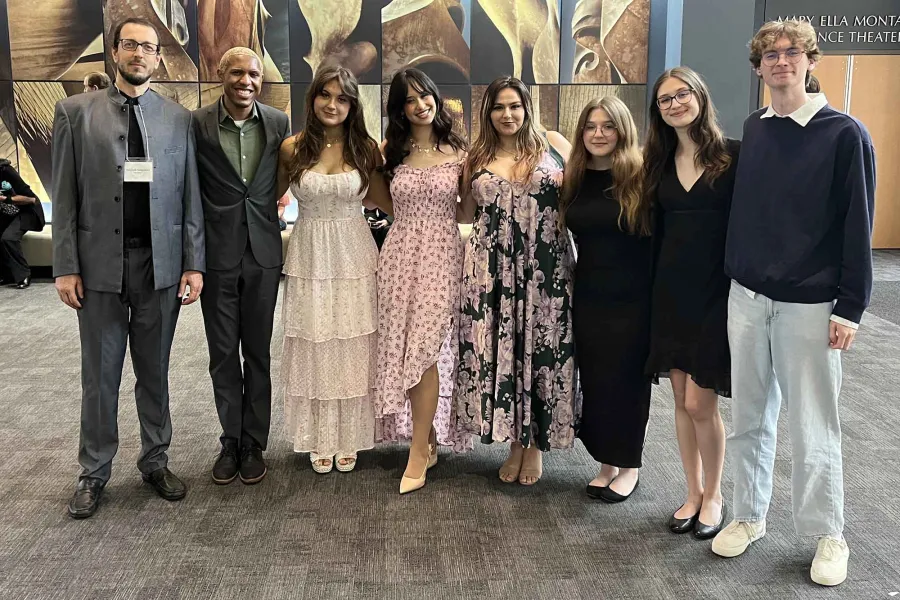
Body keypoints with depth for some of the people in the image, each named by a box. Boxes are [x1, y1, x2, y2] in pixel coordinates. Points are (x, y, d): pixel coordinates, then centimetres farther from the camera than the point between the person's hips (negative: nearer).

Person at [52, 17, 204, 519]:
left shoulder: (179, 118, 5)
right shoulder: (76, 112, 3)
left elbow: (191, 196, 3)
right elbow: (65, 196, 1)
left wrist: (194, 264, -2)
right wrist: (66, 266, -4)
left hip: (162, 265, 1)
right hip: (101, 265, 0)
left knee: (155, 372, 12)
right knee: (100, 375, 9)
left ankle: (156, 462, 27)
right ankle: (94, 474, 23)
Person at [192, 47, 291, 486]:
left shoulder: (278, 123, 0)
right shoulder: (198, 124, -5)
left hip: (263, 255, 1)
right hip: (216, 255, -1)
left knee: (257, 353, 10)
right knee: (223, 354, 9)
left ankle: (253, 443, 23)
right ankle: (230, 440, 25)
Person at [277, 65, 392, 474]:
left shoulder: (365, 149, -1)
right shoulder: (292, 148, -3)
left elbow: (385, 201, 7)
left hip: (353, 256, 0)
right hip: (310, 256, 0)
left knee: (352, 347, 8)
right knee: (314, 347, 7)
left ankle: (349, 437, 24)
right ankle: (319, 439, 23)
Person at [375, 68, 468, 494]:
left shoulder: (458, 152, 4)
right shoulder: (391, 152, 9)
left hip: (441, 255, -3)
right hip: (399, 253, 3)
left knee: (426, 349, -8)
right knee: (406, 350, 4)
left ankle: (419, 452, 0)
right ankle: (427, 440, 19)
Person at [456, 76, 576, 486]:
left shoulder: (553, 144, 7)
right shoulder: (477, 157, 13)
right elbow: (468, 215, 16)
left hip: (545, 267, -2)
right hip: (492, 270, 2)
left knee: (542, 349, 2)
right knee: (498, 349, 2)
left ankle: (535, 445, 20)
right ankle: (515, 442, 20)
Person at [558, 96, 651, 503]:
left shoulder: (641, 178, -10)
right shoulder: (573, 179, 5)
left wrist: (656, 292, -15)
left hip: (632, 298, -4)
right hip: (588, 296, 5)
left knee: (627, 380, 7)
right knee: (593, 380, 10)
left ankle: (629, 465, 24)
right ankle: (605, 462, 26)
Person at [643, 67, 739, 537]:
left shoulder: (734, 156, -5)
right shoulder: (660, 163, 9)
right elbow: (657, 230, 11)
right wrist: (653, 292, 7)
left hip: (717, 291, -5)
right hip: (671, 292, 5)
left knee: (700, 403, -4)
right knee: (681, 400, 10)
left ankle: (714, 496, 19)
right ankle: (693, 493, 26)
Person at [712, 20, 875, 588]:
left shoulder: (845, 134, -6)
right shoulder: (752, 129, 8)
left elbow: (858, 227, -6)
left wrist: (850, 308, -9)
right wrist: (733, 272, 9)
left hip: (809, 304, -4)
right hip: (747, 297, 4)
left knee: (812, 428, 3)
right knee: (750, 418, 12)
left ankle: (828, 536, 21)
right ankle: (749, 516, 28)